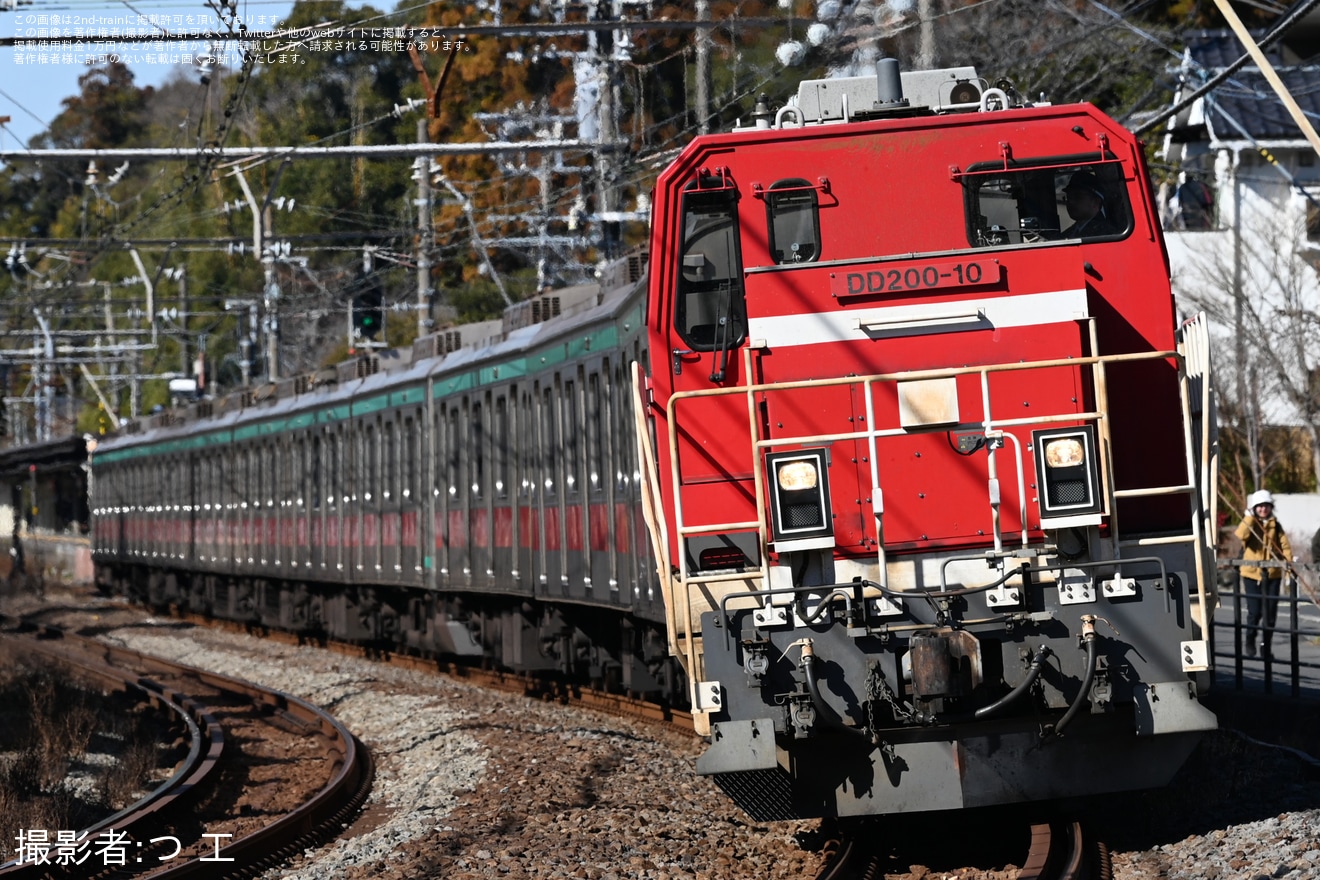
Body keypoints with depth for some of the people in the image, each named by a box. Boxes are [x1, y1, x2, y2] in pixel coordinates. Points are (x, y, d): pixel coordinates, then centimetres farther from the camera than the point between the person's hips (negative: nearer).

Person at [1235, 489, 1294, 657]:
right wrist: (1250, 516, -20)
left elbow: (1285, 545, 1)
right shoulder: (1250, 524, 1)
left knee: (1270, 612, 3)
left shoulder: (1275, 526, 9)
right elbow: (1241, 535, -21)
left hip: (1272, 574, 3)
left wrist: (1288, 562, -13)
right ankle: (1250, 642, 16)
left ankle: (1266, 647, 15)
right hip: (1252, 573, -3)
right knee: (1254, 611, -8)